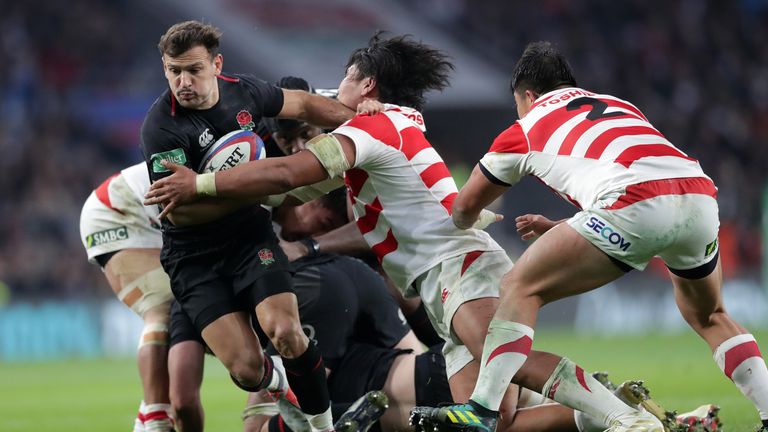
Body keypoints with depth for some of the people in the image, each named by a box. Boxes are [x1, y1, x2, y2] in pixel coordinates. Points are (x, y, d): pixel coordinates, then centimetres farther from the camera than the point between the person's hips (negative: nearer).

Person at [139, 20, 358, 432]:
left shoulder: (243, 91, -3)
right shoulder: (161, 127, -19)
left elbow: (302, 104, 17)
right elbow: (178, 210, -22)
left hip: (251, 238, 3)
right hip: (194, 256, -3)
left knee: (286, 333, -23)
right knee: (247, 369, -15)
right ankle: (274, 384, 24)